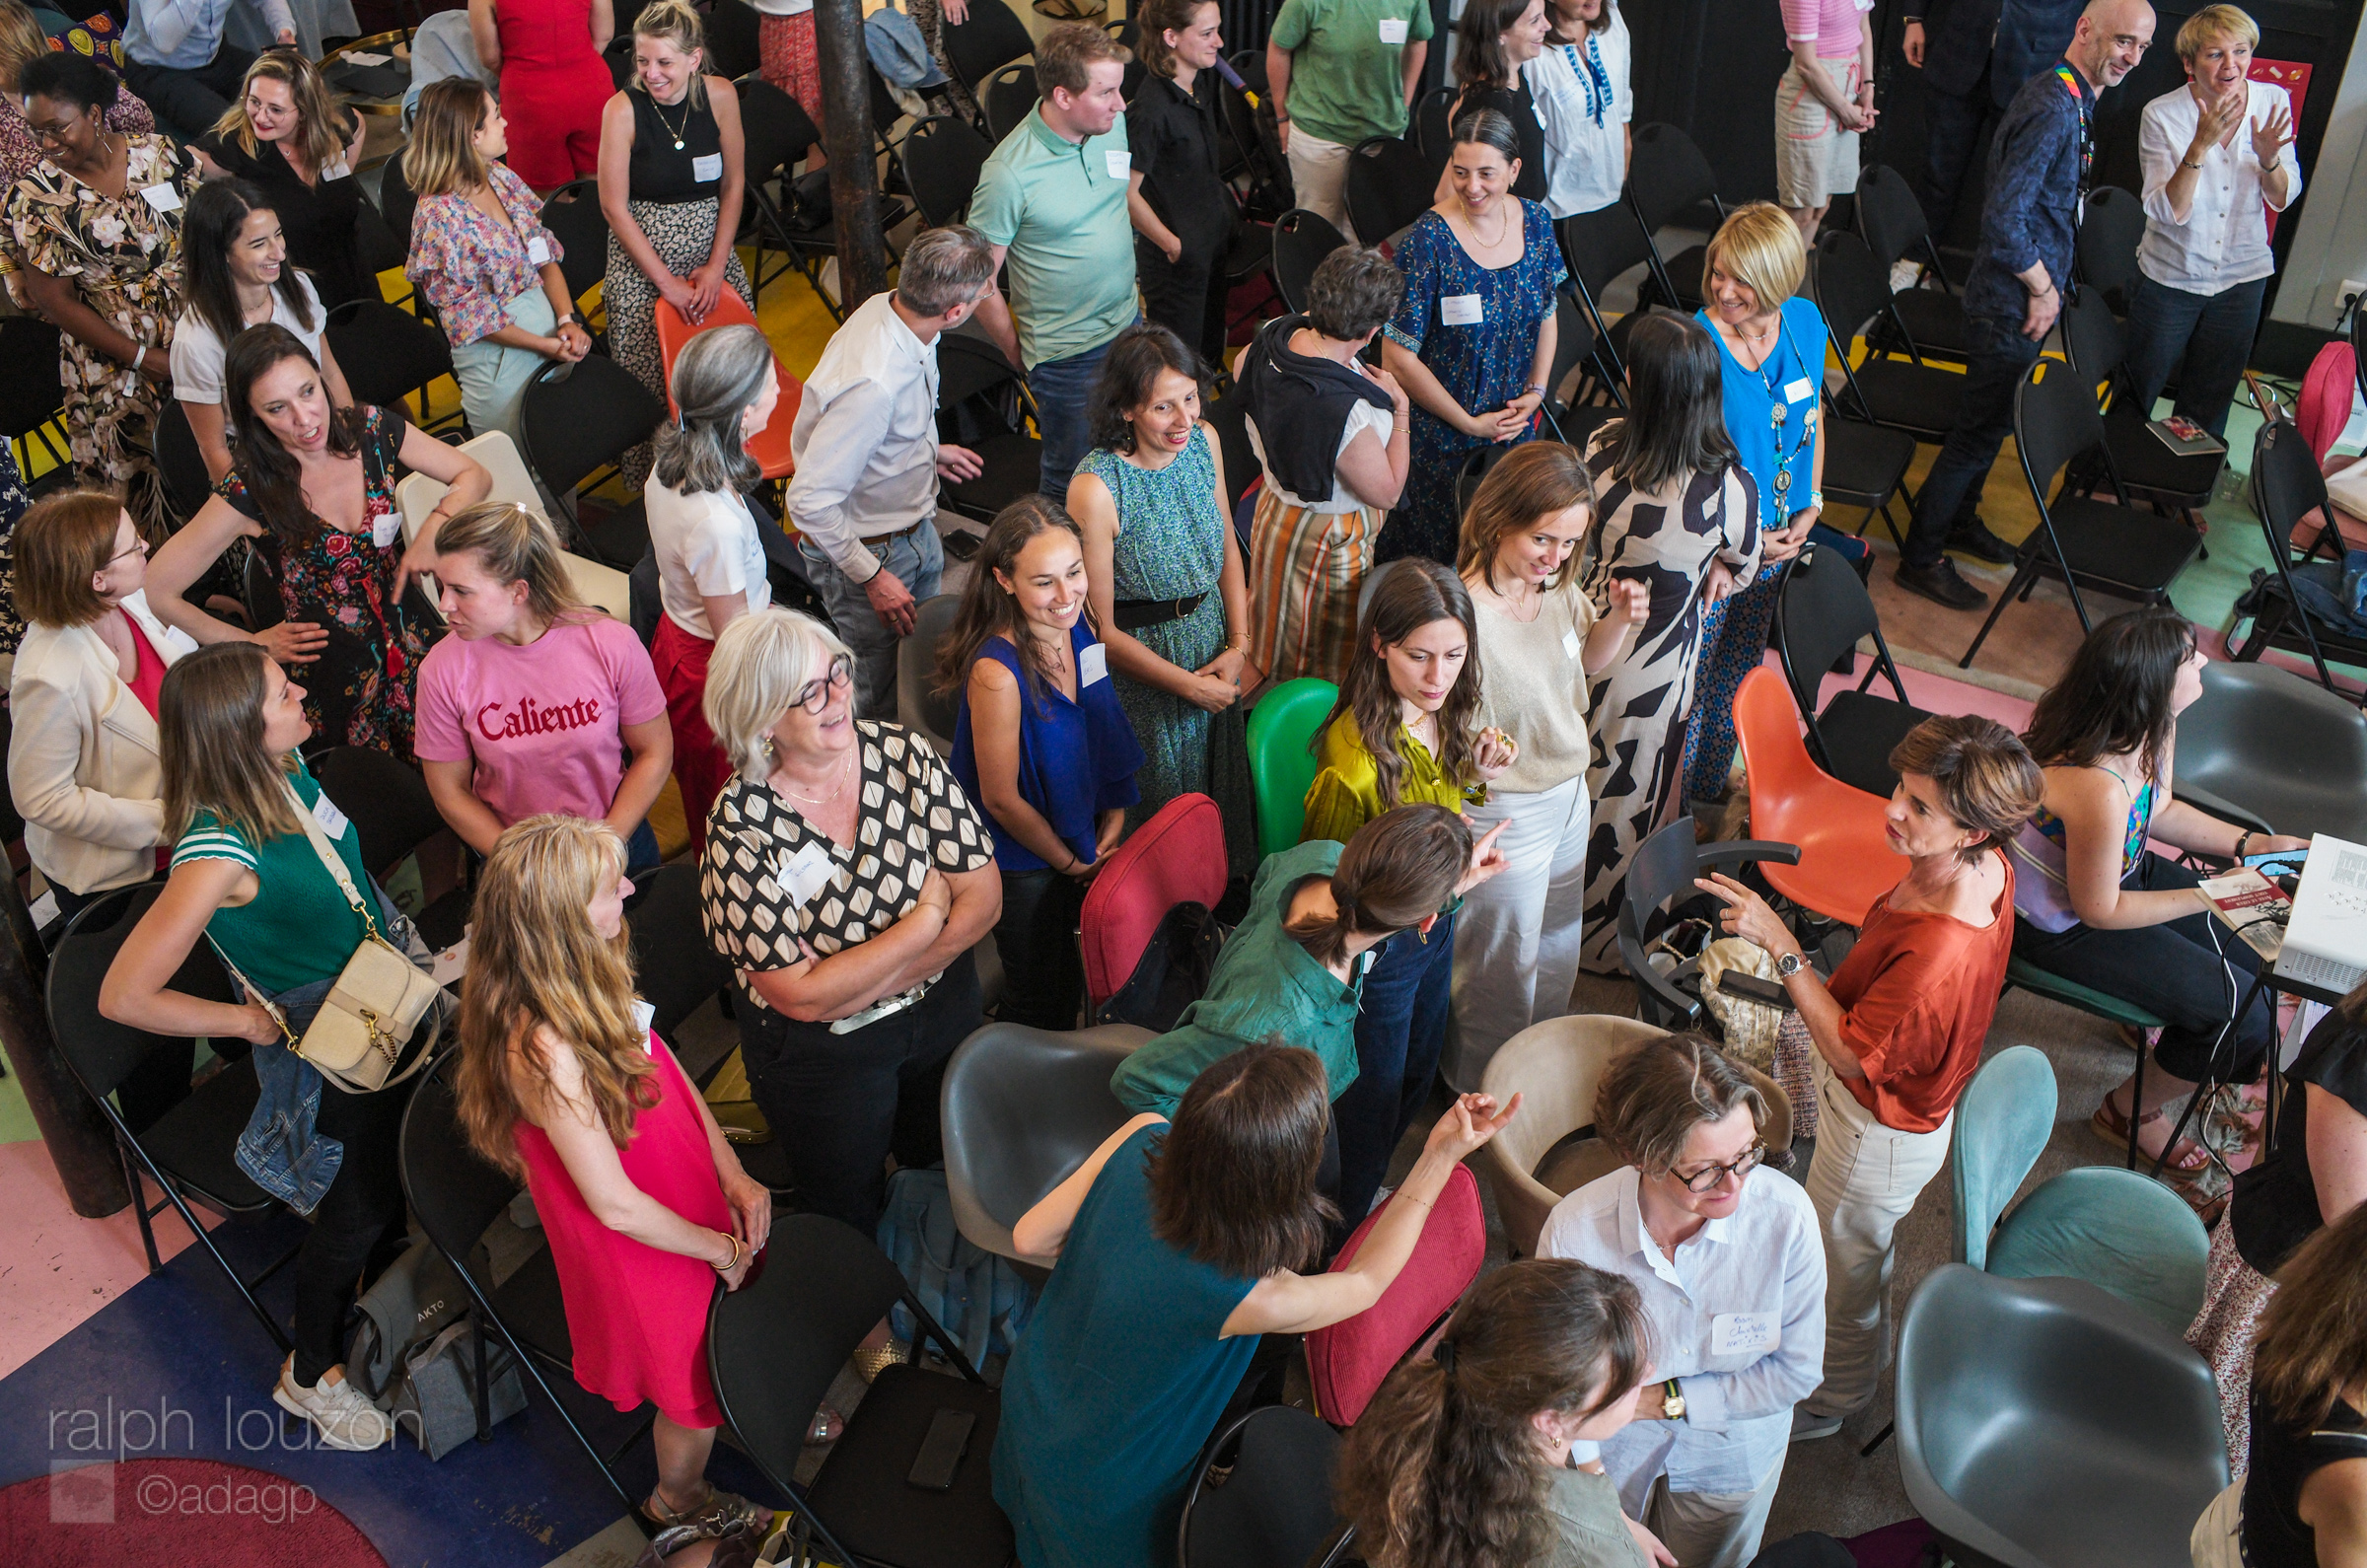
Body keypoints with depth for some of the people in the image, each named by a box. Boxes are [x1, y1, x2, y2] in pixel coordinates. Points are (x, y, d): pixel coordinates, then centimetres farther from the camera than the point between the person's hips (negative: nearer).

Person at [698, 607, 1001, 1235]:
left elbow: (983, 897, -16)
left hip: (943, 1013, 4)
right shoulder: (740, 827, -26)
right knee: (852, 1221, 21)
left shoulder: (901, 752, -16)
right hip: (822, 1056, -3)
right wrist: (927, 918, -24)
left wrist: (848, 982, -23)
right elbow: (801, 996, -26)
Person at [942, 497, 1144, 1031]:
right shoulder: (996, 675, -34)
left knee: (1069, 976, 27)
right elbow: (1001, 799, -23)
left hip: (1081, 838, 6)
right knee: (1039, 998, 16)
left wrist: (1114, 819, -2)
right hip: (1021, 862, -6)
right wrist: (1072, 863, -10)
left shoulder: (1076, 624, -12)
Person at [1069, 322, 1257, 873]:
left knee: (1220, 786, 24)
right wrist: (1188, 685, -15)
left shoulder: (1203, 441, -8)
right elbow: (1100, 628, -21)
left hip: (1213, 654, 6)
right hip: (1141, 667, -6)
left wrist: (1238, 645, -3)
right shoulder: (1096, 489, -28)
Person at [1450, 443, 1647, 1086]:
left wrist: (1621, 620, -8)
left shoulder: (1560, 585, -9)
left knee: (1556, 958, 29)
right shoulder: (1463, 616, -32)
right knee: (1504, 975, 15)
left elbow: (1587, 661, 12)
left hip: (1570, 796, 7)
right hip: (1505, 818, -7)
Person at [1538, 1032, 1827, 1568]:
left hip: (1732, 1455, 1)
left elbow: (1796, 1371, -17)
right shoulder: (1574, 1231, -34)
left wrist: (1670, 1399, -19)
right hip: (1612, 1449, -1)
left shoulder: (1786, 1215, -31)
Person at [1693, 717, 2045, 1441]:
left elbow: (1852, 1052, -31)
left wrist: (1781, 946, -35)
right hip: (1898, 1102, 8)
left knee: (1842, 1265, 22)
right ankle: (1866, 1352, 64)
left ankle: (1832, 1397, 52)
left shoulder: (1939, 954, -46)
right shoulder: (1985, 867, -17)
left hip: (1880, 1132, -8)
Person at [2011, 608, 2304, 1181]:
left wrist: (2249, 843, -1)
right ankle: (2128, 1113, 21)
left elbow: (2160, 811, 8)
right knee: (2245, 1015, -4)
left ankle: (2152, 1010, 45)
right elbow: (2099, 910, -24)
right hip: (2062, 927, -8)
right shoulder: (2099, 789, -41)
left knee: (2251, 966, 13)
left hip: (2124, 869, 9)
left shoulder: (2152, 729, -13)